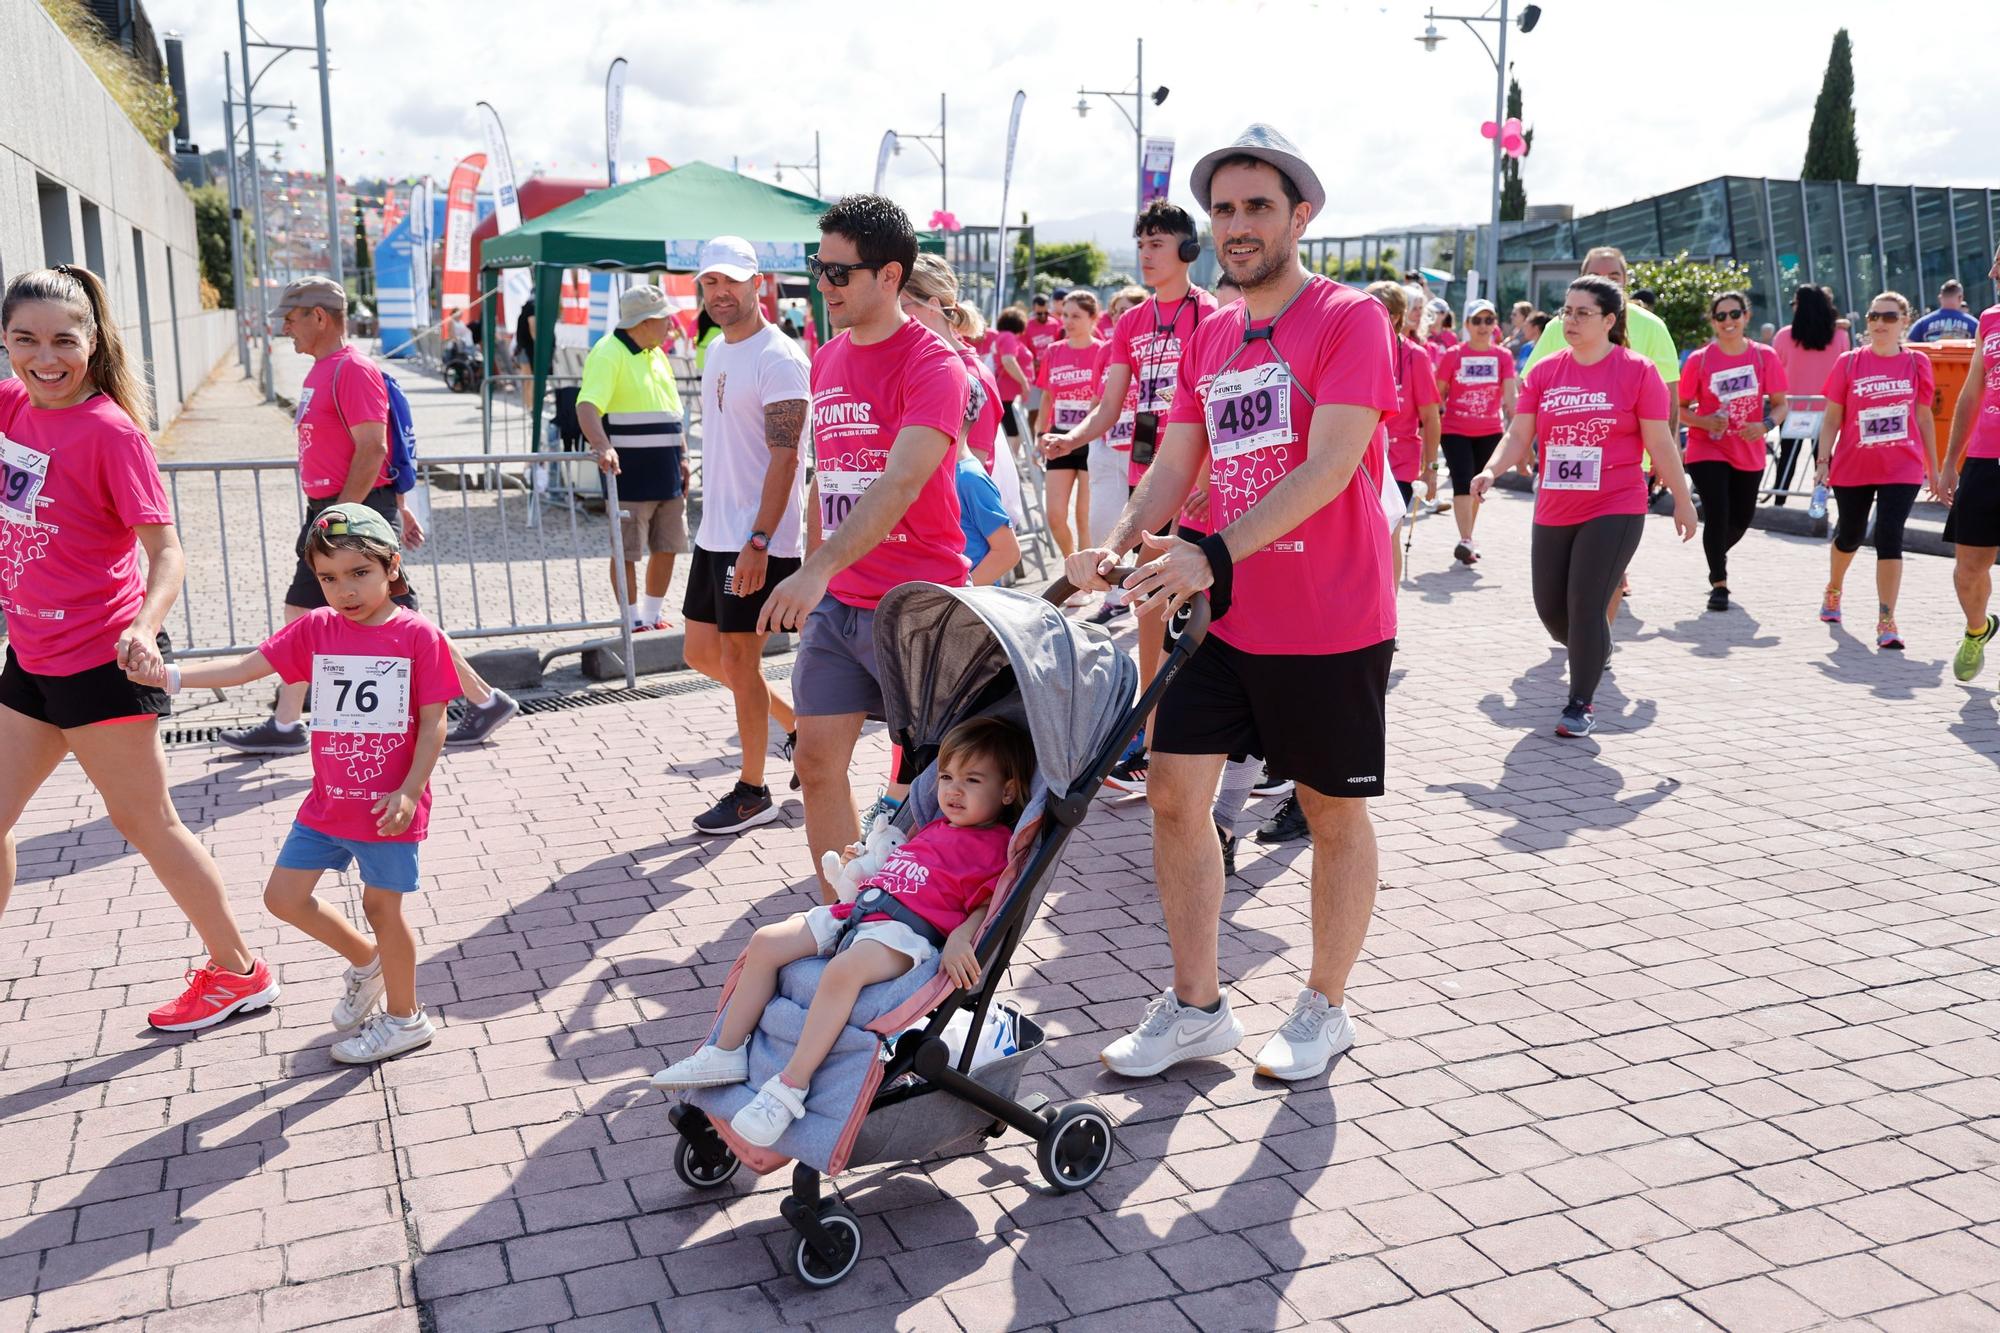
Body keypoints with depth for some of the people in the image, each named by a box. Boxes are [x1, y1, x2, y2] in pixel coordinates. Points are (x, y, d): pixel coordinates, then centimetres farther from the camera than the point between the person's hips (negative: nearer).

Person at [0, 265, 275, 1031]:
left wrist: (144, 626, -36)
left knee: (144, 822, 3)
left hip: (99, 660, -7)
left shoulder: (110, 430, -17)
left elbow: (166, 550, -20)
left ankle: (239, 974, 18)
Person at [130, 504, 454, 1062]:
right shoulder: (316, 629, 1)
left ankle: (404, 1017, 26)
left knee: (382, 905, 6)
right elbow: (244, 667, 0)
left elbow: (433, 723, -12)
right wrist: (170, 675, -13)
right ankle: (366, 961, 34)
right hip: (328, 802, 6)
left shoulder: (418, 636, -12)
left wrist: (409, 792, -18)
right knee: (284, 895, 10)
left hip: (387, 806, -6)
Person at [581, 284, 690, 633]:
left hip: (666, 473, 8)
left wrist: (681, 459, 17)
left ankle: (652, 616, 24)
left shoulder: (656, 355, 15)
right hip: (629, 473, -8)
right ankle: (633, 623, 10)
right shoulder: (609, 353, -12)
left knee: (667, 546, 11)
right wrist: (602, 446, -40)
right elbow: (587, 405, -24)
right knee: (628, 550, 1)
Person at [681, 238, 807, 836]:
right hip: (714, 534, 9)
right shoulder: (716, 349, 14)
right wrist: (716, 520, 20)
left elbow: (785, 457, -20)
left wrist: (759, 541, -25)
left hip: (757, 541, -9)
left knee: (739, 659, -1)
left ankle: (753, 792, 14)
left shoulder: (779, 358, -14)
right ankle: (796, 723, 31)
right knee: (702, 653, 14)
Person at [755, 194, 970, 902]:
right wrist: (810, 572, 18)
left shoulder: (932, 364, -13)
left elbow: (900, 483, -26)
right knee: (818, 764, 5)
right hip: (835, 604, 7)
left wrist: (820, 567, -35)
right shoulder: (827, 359, 11)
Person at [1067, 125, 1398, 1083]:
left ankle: (1324, 1009, 27)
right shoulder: (1208, 337, 11)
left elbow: (1328, 467, -22)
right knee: (1174, 791, 3)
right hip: (1227, 617, 6)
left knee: (1333, 812, 9)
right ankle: (1196, 1006, 18)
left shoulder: (1350, 318, -10)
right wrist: (1119, 543, -11)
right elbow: (1176, 463, 9)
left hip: (1330, 626, -6)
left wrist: (1211, 554, -31)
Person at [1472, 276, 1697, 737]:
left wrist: (1682, 500, 2)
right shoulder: (1544, 372, 3)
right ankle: (1594, 652, 43)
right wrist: (1492, 470, -19)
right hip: (1553, 512, 5)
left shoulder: (1637, 370, -6)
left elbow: (1660, 443, -3)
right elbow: (1519, 434, 0)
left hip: (1615, 510, -4)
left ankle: (1580, 705, 9)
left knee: (1587, 608, -8)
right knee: (1550, 608, 11)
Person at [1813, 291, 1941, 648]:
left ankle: (1886, 621, -9)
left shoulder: (1917, 363, 2)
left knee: (1889, 538, -12)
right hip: (1853, 468, 1)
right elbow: (1832, 417, 1)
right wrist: (1824, 461, -9)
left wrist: (1934, 470, 10)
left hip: (1902, 469, -1)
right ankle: (1833, 591, 46)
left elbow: (1924, 418, 9)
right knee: (1849, 535, 18)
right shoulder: (1849, 363, -1)